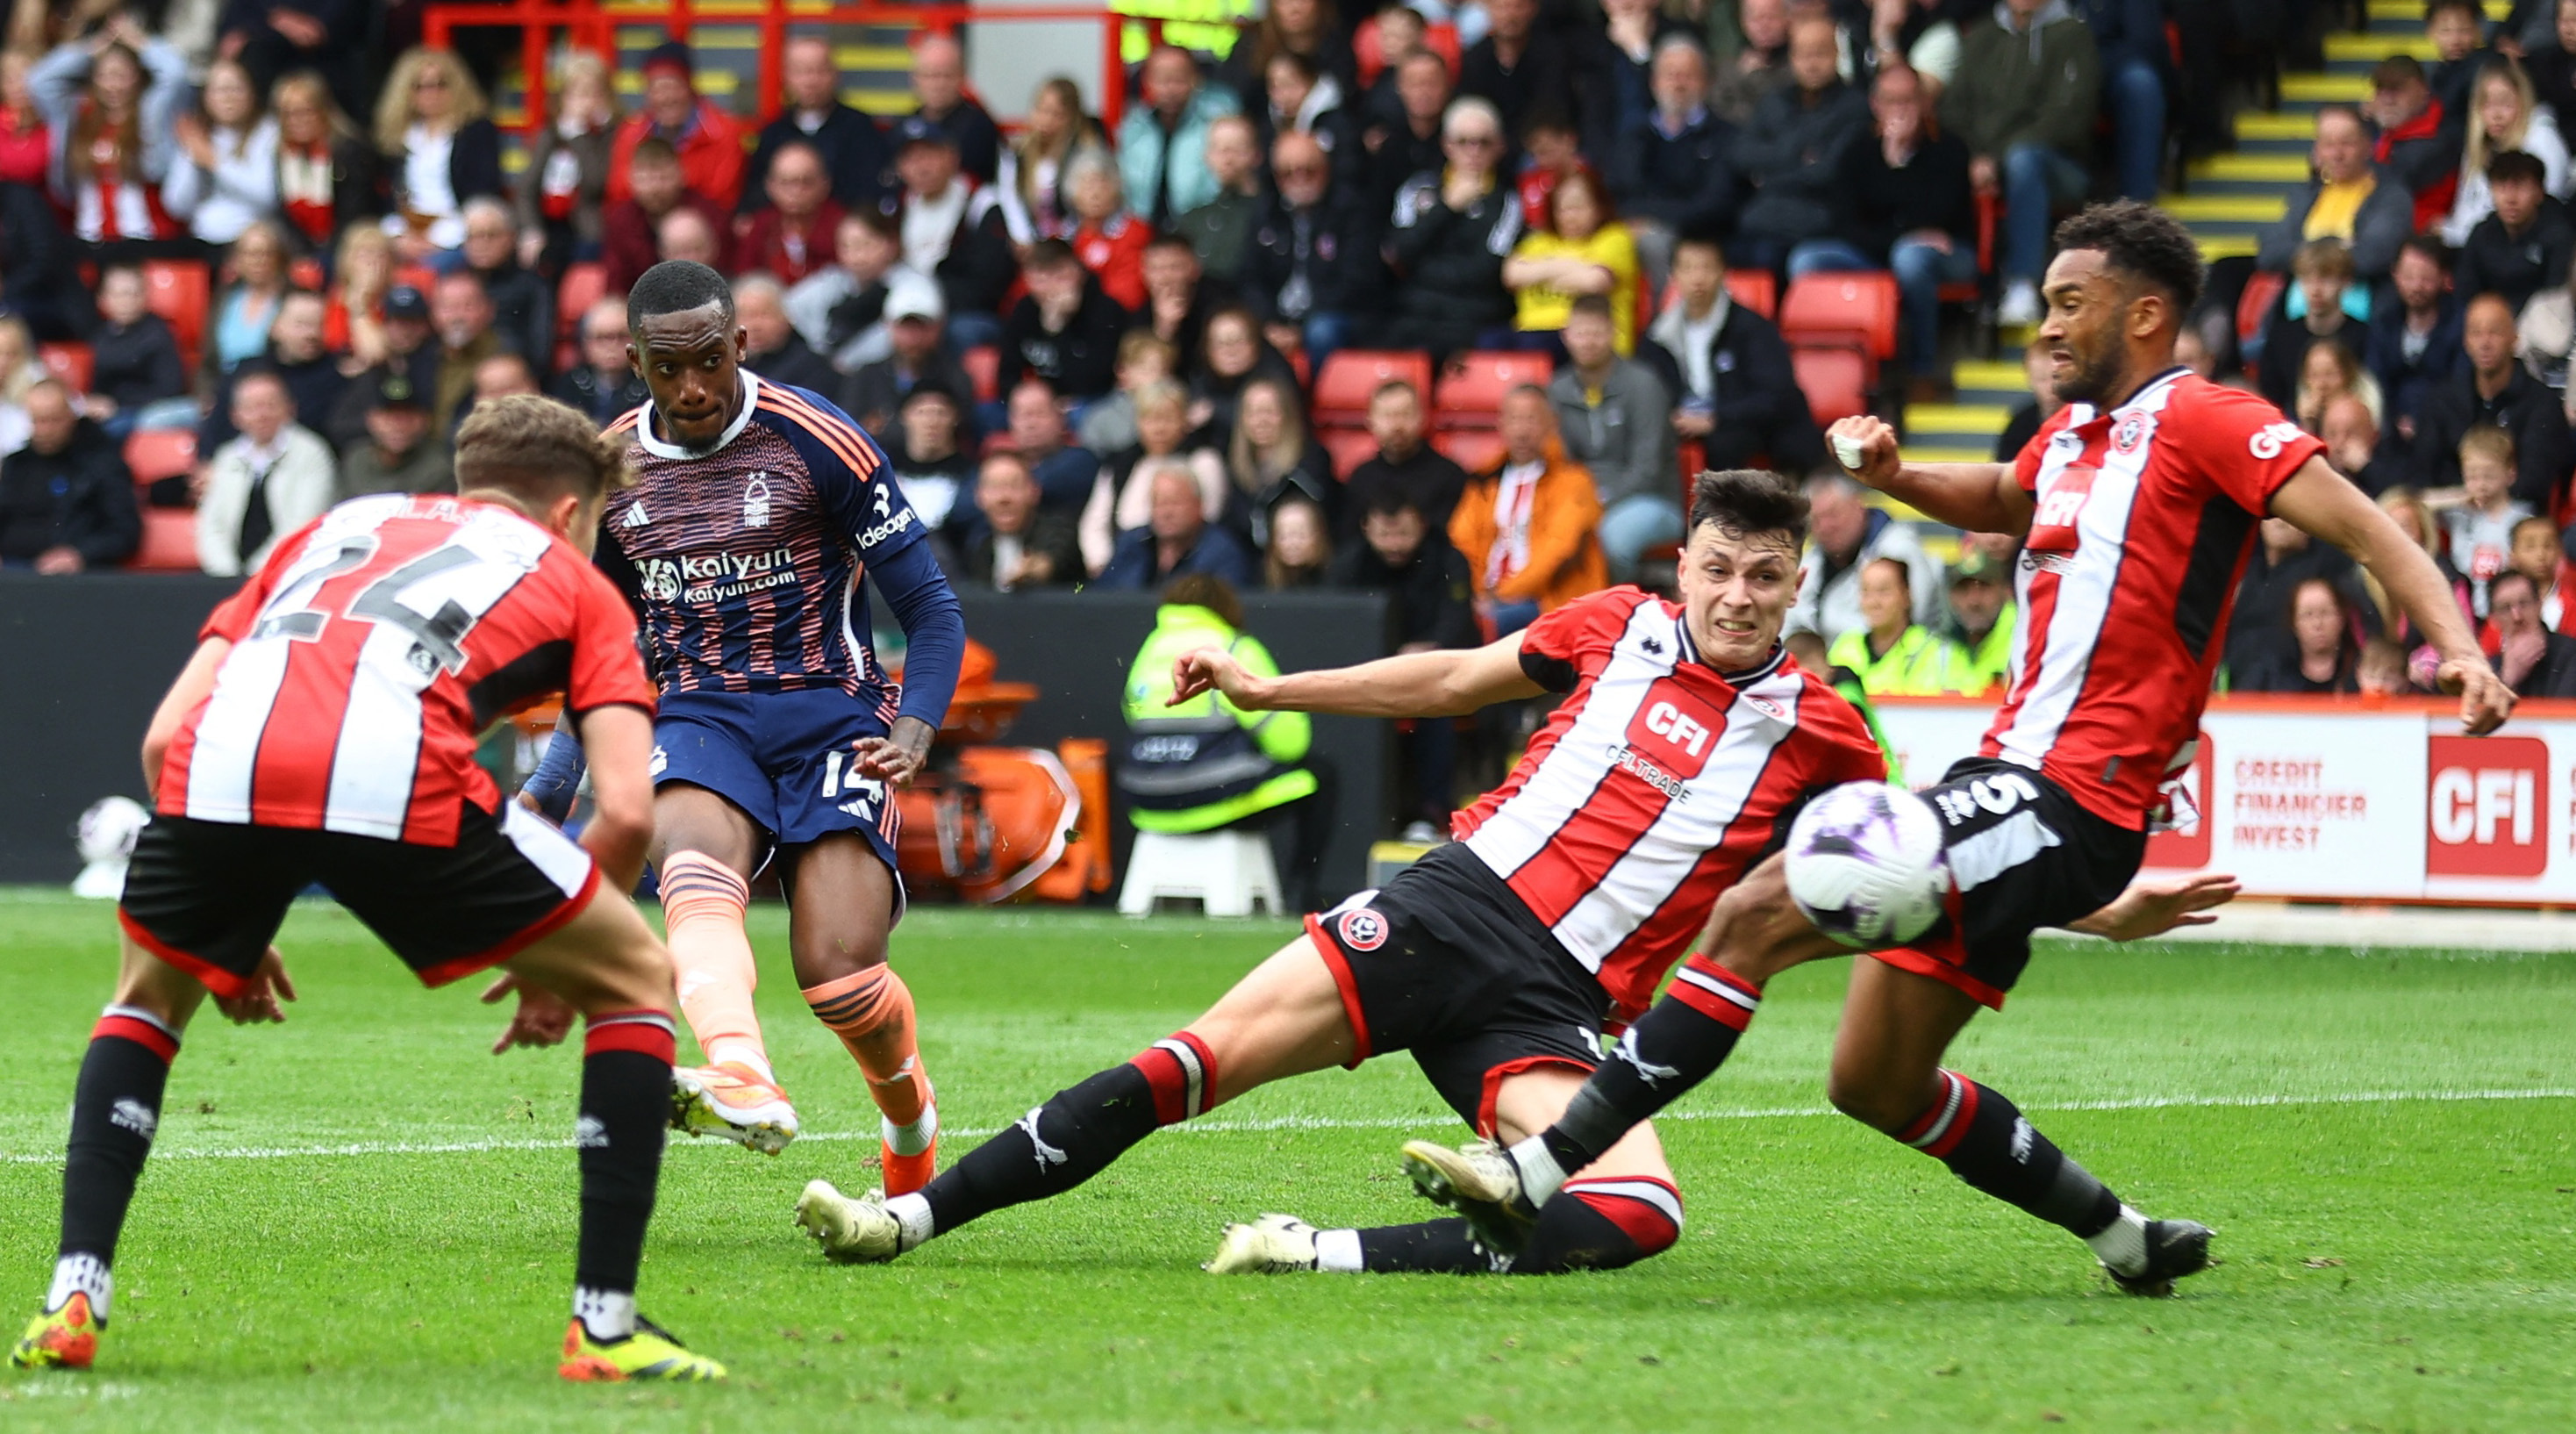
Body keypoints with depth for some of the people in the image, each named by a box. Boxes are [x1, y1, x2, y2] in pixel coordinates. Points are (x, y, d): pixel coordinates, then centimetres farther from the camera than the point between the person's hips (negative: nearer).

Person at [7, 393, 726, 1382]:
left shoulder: (330, 531, 39)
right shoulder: (574, 581, 30)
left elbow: (167, 734, 29)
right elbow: (626, 813, 14)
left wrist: (225, 935, 37)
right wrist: (555, 970, 31)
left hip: (221, 769, 3)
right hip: (399, 780, -3)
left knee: (148, 996, 34)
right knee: (635, 981, 19)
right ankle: (606, 1324, 13)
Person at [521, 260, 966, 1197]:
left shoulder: (818, 443, -4)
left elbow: (931, 610, 1)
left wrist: (913, 732, -16)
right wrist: (548, 795, 17)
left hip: (829, 713, -2)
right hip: (697, 720, 3)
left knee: (839, 967, -20)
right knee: (696, 871, -34)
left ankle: (911, 1122, 13)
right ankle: (743, 1084, -60)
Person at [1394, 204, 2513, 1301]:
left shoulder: (2202, 422, -7)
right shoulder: (2074, 431, 18)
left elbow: (2358, 523, -14)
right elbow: (2001, 502, 40)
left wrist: (2458, 647, -29)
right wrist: (1895, 474, 20)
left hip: (2069, 801, -10)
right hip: (2006, 776, 10)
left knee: (1757, 914, -18)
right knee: (1875, 1084, 12)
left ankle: (1538, 1174, -18)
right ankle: (2124, 1239, 24)